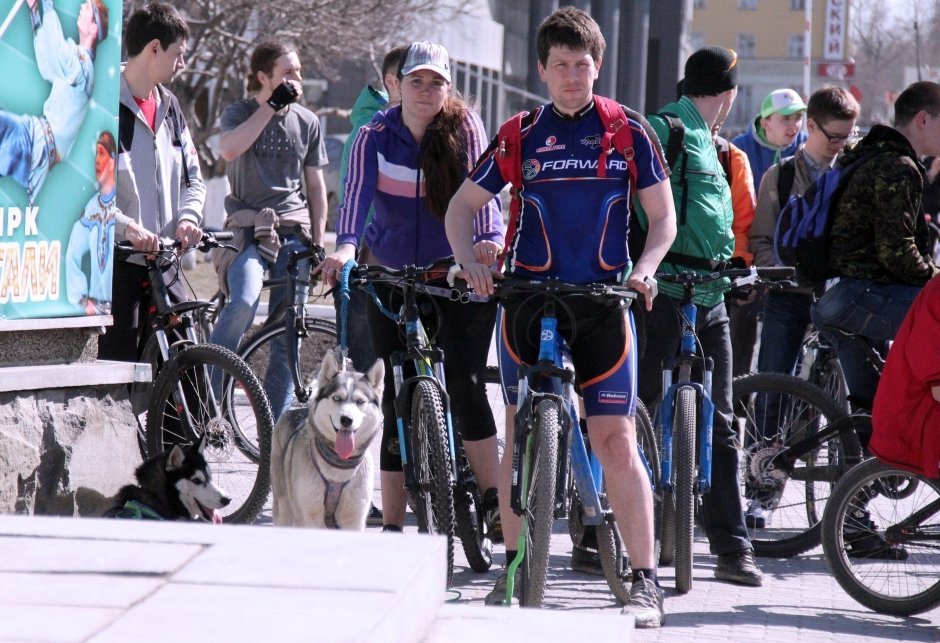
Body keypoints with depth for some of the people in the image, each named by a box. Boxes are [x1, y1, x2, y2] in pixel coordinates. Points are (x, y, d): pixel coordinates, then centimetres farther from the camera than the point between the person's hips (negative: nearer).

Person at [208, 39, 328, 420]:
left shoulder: (307, 122, 12)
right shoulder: (239, 113, 3)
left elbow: (316, 185, 15)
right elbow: (229, 148, -20)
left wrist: (318, 242, 8)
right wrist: (270, 106, -15)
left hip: (294, 232, 4)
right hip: (250, 229, -4)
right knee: (244, 302, -30)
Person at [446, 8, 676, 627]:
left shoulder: (629, 132, 2)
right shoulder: (522, 136, 5)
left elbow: (663, 215, 7)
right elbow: (462, 206, 11)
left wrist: (643, 269, -11)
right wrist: (470, 261, -7)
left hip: (602, 302, -2)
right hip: (529, 298, 2)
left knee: (617, 443, -8)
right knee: (520, 438, 6)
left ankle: (646, 582, -4)